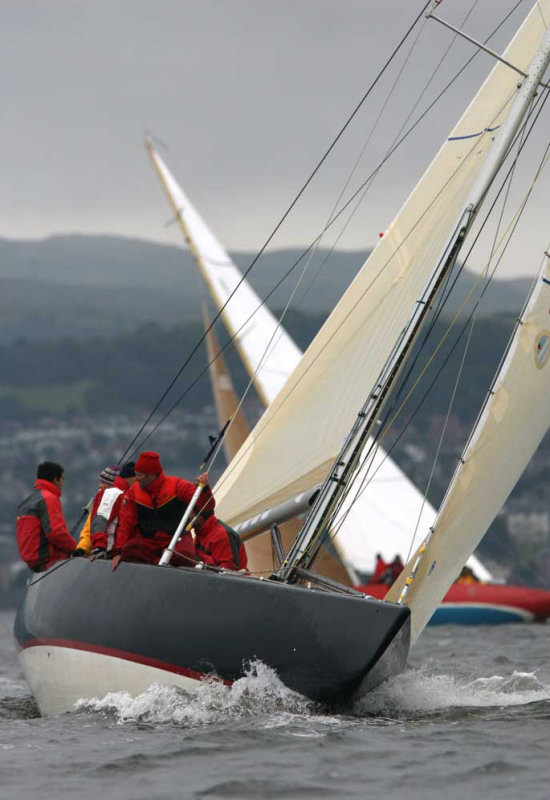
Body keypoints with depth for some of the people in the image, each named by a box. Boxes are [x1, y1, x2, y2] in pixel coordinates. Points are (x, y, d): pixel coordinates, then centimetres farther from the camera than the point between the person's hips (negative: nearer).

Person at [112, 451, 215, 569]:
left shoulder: (177, 485, -8)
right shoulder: (133, 492, 3)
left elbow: (206, 507, -14)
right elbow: (125, 524, 5)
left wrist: (204, 489, -34)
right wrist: (119, 552, -4)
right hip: (147, 541, 2)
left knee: (185, 555, -37)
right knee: (129, 549, -31)